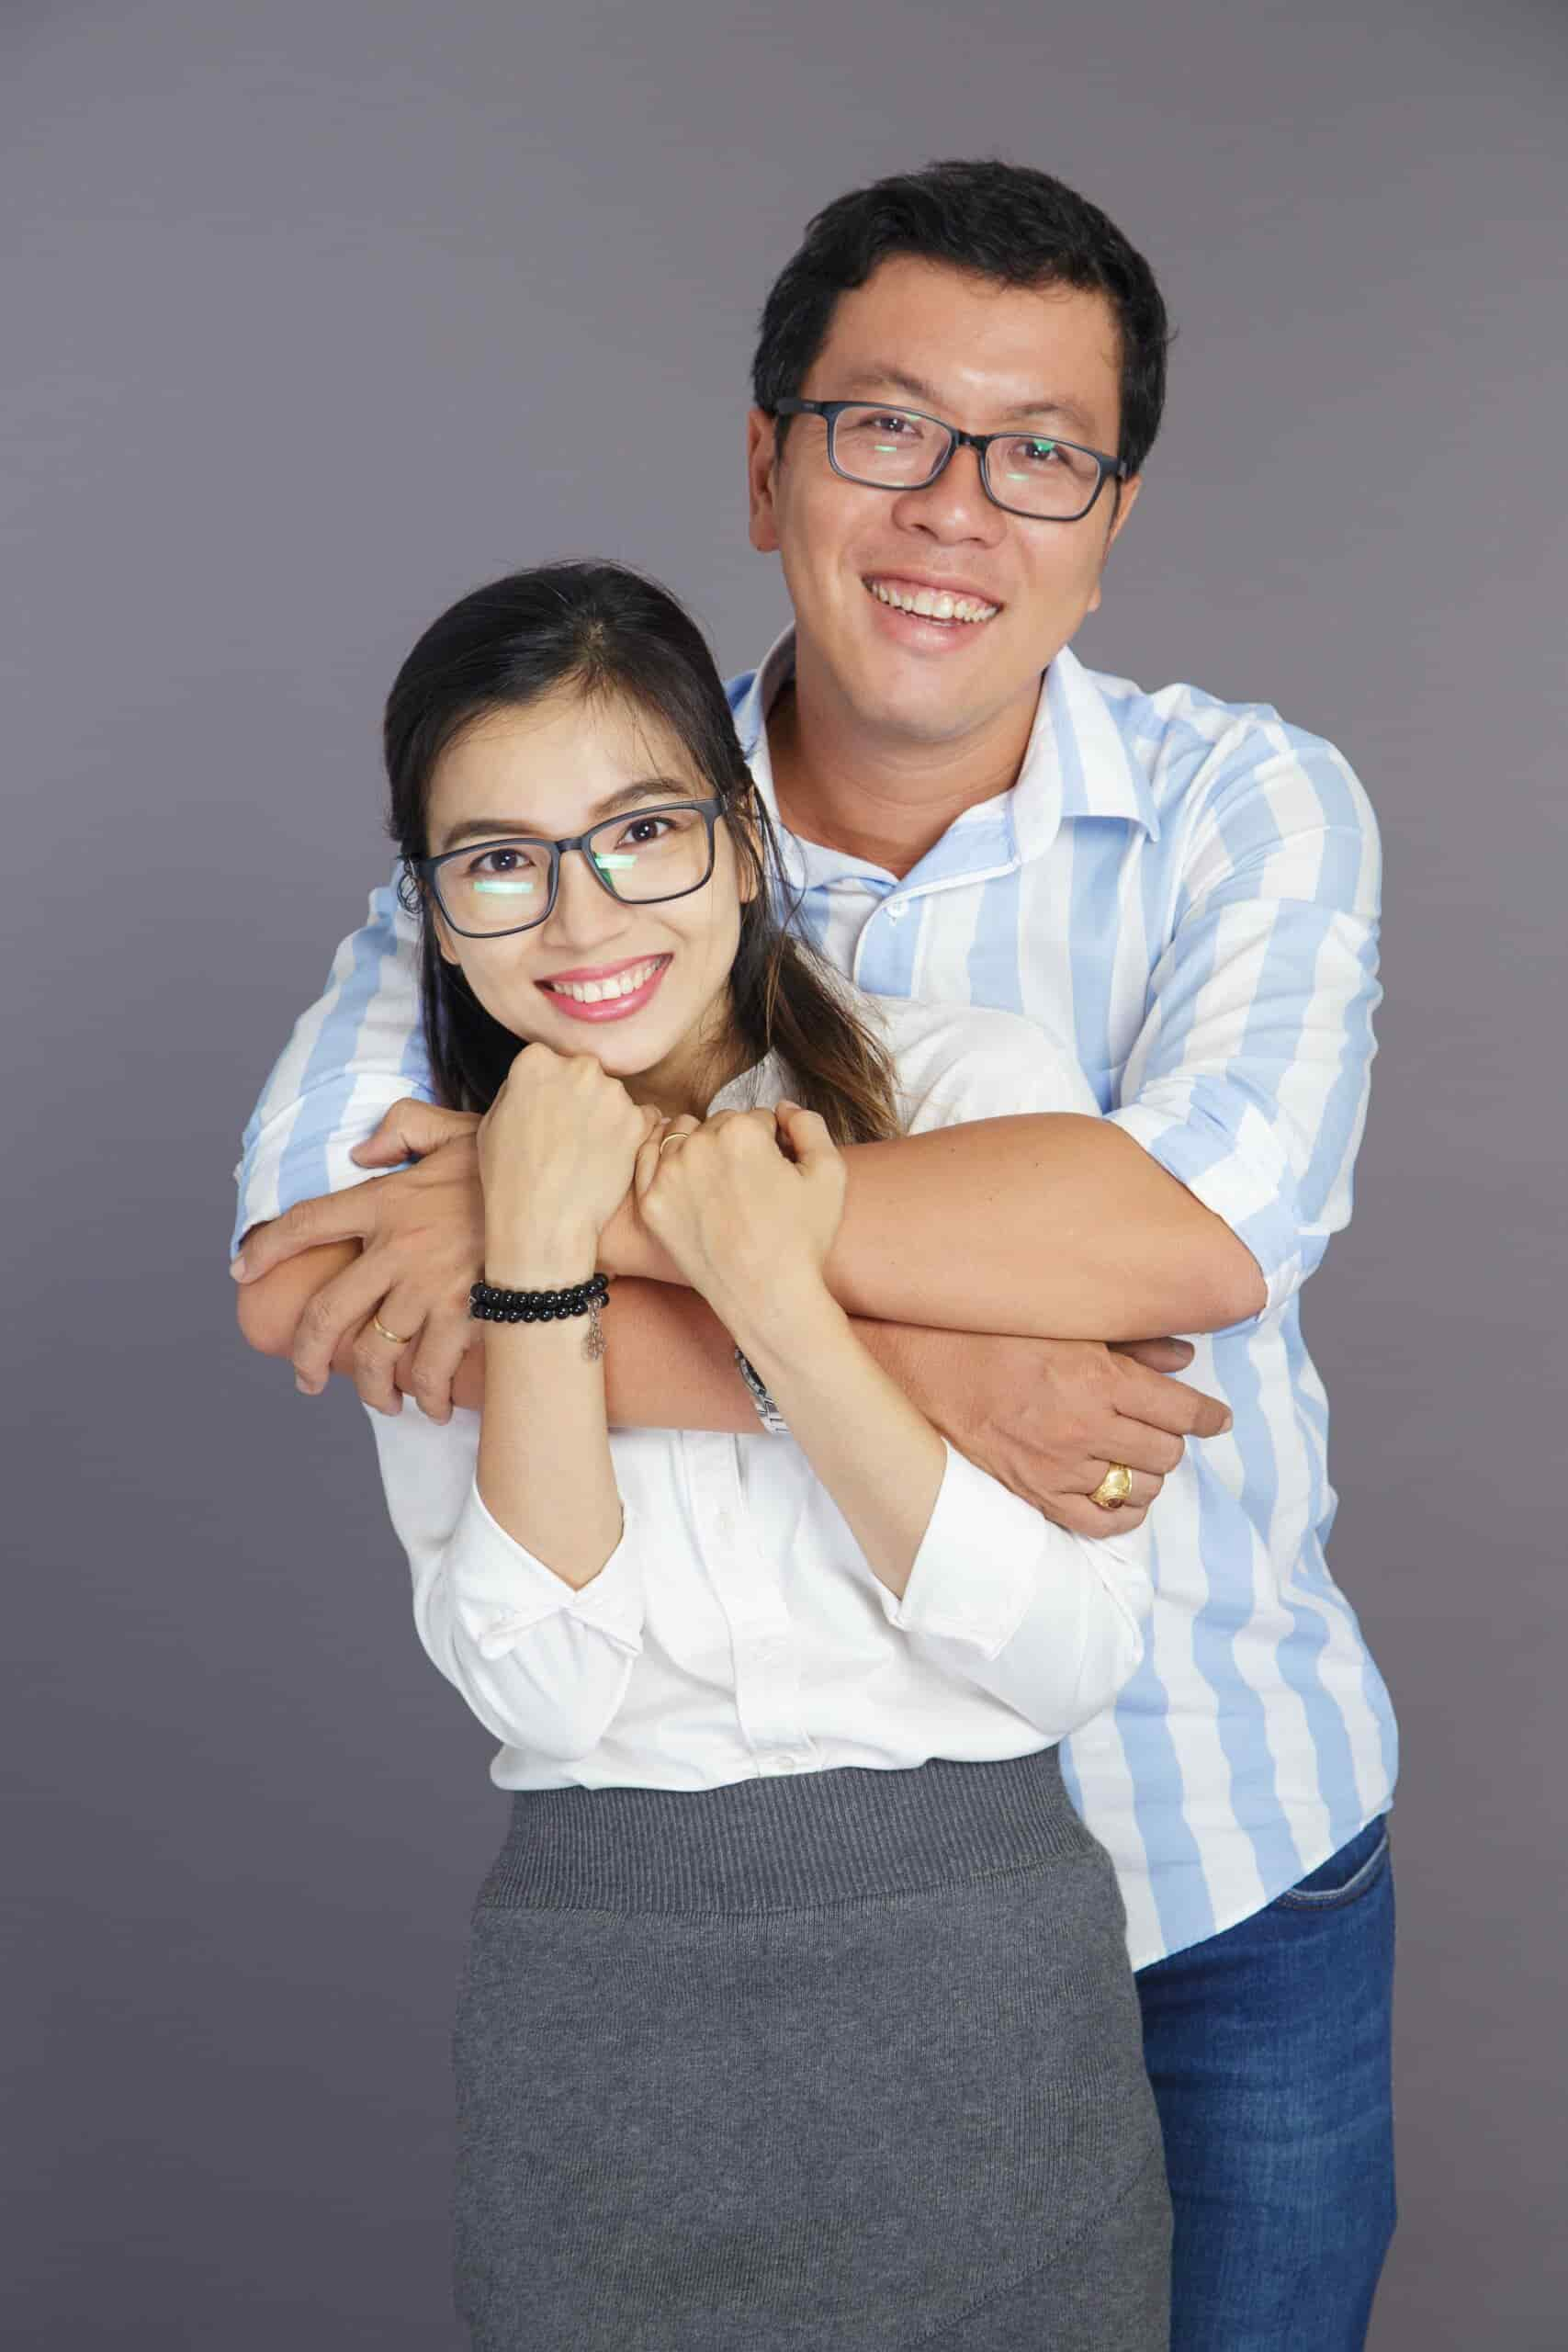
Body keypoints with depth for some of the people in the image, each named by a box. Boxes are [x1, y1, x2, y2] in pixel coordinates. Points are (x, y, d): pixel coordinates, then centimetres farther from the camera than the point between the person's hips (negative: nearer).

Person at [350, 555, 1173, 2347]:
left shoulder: (979, 1085, -6)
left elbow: (1075, 1654, -12)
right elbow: (538, 1687, -11)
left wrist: (774, 1301, -19)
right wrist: (537, 1262, -19)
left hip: (981, 1989, -1)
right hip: (597, 1997, 1)